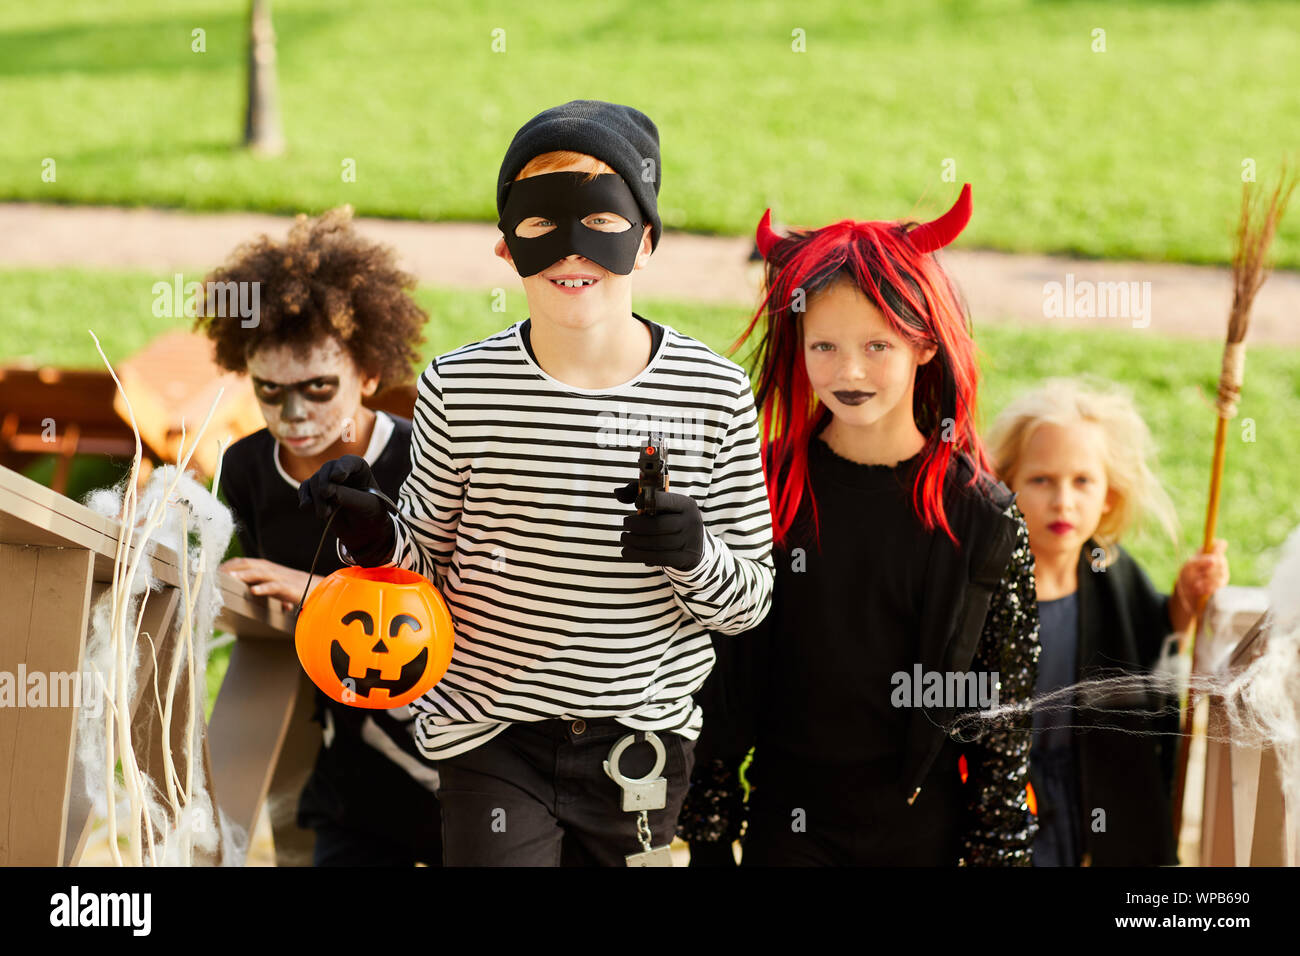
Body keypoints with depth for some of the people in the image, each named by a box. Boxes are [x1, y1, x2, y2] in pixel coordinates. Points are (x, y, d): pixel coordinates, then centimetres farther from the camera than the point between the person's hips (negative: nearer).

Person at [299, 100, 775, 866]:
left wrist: (697, 556, -23)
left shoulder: (714, 393, -7)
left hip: (643, 745, 1)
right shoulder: (459, 388, -8)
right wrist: (376, 542, -16)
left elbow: (749, 601, -2)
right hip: (495, 738, -1)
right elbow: (426, 562, 5)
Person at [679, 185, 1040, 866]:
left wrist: (998, 849, 0)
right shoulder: (762, 492, -4)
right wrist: (707, 833, 2)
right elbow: (719, 679, 2)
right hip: (787, 826, 1)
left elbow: (1003, 707, 0)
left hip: (924, 829, 0)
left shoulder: (983, 516, -5)